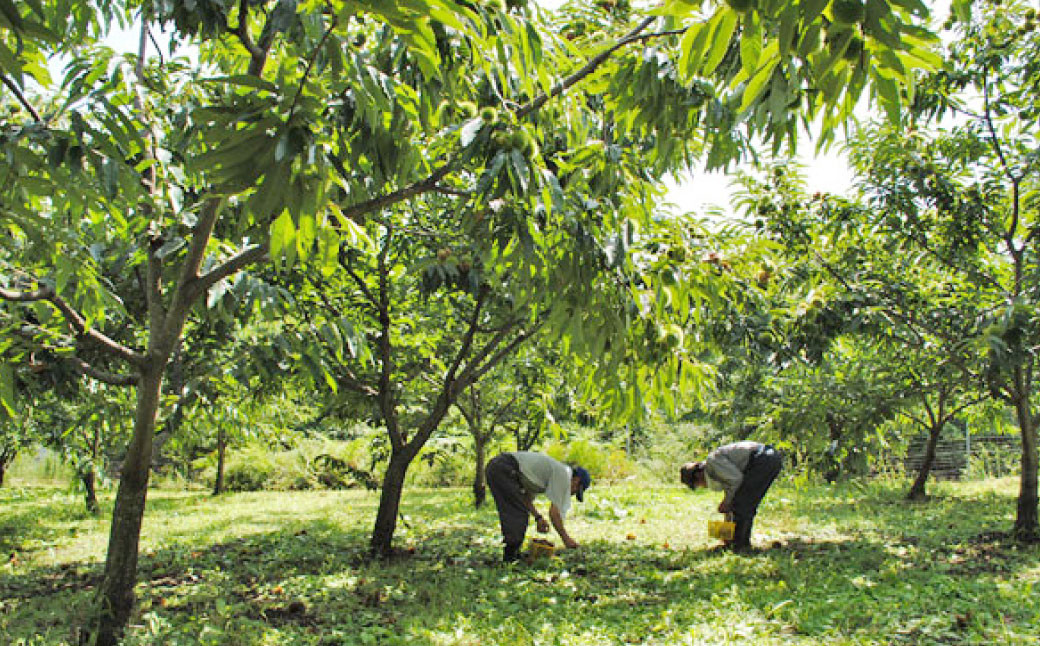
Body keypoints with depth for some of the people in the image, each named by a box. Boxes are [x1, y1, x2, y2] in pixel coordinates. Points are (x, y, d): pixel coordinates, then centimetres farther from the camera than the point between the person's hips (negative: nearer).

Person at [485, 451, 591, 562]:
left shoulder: (554, 470, 25)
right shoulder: (563, 475, -2)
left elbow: (527, 497, 27)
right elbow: (554, 512, -6)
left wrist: (538, 517, 16)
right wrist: (566, 538, 4)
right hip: (503, 469, -10)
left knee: (511, 514, 16)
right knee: (519, 514, -4)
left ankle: (510, 553, 19)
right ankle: (510, 555, -2)